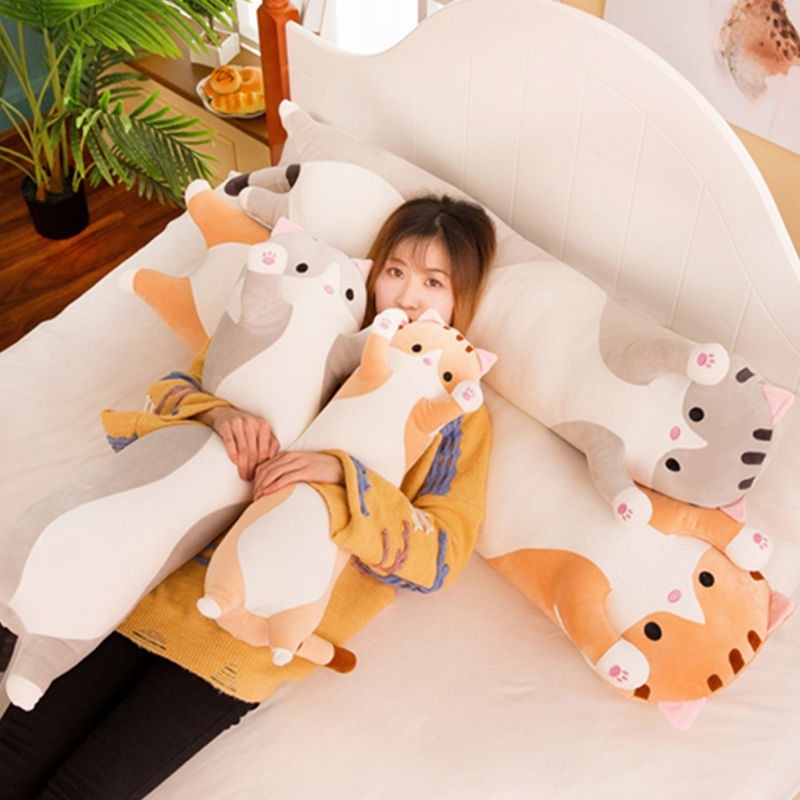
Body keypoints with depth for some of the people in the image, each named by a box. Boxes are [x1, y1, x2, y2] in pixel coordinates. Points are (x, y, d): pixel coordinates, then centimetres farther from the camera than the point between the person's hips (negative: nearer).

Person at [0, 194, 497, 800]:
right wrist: (220, 414, -16)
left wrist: (341, 476, -21)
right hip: (175, 570, 3)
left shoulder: (460, 419, 4)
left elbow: (440, 558, -7)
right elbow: (173, 389, 8)